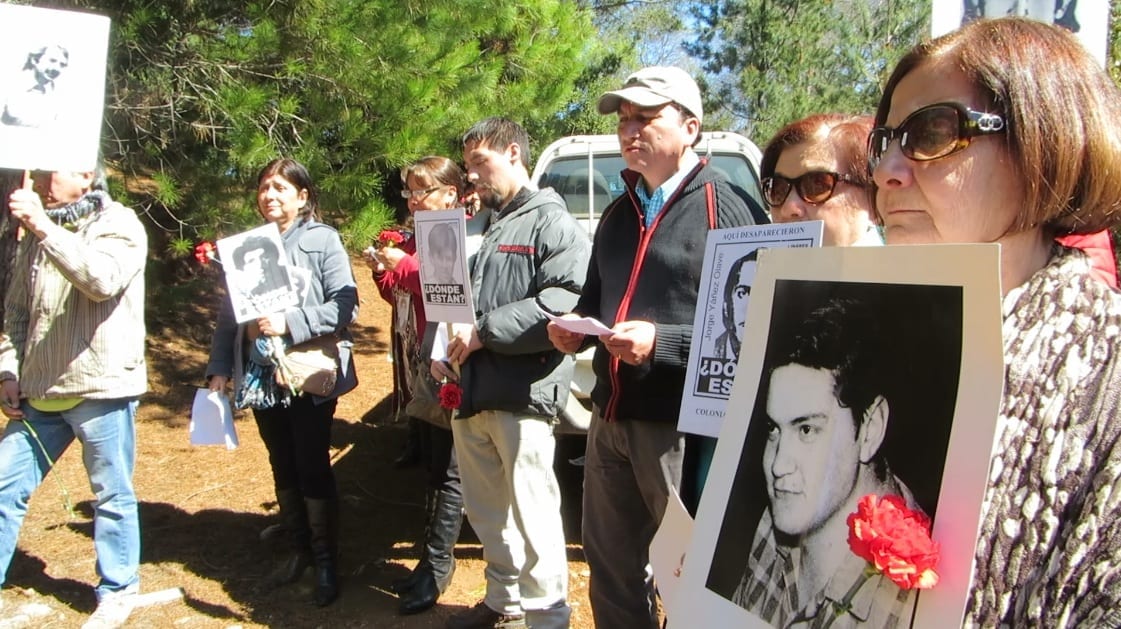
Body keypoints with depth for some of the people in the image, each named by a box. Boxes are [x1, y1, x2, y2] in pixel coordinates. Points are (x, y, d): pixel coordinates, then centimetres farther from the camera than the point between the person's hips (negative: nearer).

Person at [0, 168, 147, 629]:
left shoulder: (118, 224, -6)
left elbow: (104, 279, -26)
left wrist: (45, 227, -30)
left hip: (102, 387, -6)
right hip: (40, 391, 6)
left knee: (112, 496, 5)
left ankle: (118, 591, 22)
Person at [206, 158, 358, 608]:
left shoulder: (323, 241, -6)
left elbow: (346, 306, -15)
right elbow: (228, 314, 10)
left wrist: (289, 324, -22)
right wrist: (219, 368, 3)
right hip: (262, 377, 5)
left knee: (313, 469, 2)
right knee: (283, 469, 14)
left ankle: (326, 561, 17)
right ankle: (298, 549, 31)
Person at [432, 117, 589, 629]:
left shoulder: (551, 222, -5)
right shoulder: (488, 229, 22)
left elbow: (565, 303, -20)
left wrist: (484, 332, -19)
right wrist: (447, 349, 9)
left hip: (522, 393, -8)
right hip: (473, 393, 9)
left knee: (533, 514, -2)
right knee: (486, 511, 18)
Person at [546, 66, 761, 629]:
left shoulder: (720, 207, -10)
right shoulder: (619, 212, 15)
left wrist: (660, 343, -24)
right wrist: (574, 327, 3)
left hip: (678, 424, -7)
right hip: (610, 415, 7)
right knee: (610, 567, 19)